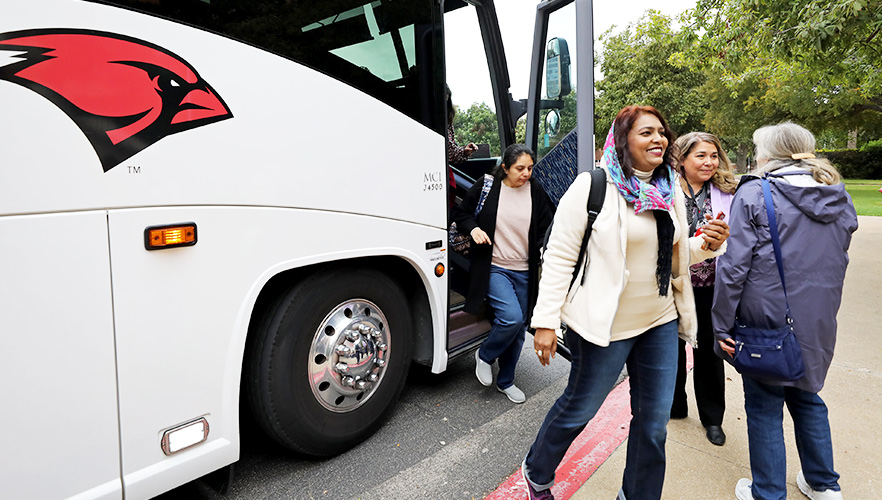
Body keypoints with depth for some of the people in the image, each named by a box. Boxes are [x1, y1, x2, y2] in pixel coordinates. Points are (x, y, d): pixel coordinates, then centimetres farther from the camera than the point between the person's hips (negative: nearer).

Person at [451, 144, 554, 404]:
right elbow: (461, 213, 7)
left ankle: (506, 381, 32)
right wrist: (473, 228, -13)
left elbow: (548, 227, 9)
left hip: (524, 272, 4)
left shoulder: (536, 192, 3)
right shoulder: (486, 187, -4)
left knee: (518, 329, 11)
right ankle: (485, 355, 11)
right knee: (511, 317, -21)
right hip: (494, 268, -4)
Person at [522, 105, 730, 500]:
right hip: (604, 326, -6)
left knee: (654, 422, 15)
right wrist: (546, 320, -18)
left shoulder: (671, 192, 9)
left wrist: (708, 244, -3)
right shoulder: (592, 187, -11)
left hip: (660, 323, 6)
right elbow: (559, 257, -13)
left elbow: (676, 255, 19)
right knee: (579, 408, 11)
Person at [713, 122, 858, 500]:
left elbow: (734, 267, -16)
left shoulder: (754, 194, -12)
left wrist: (722, 325, -12)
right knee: (806, 398, 23)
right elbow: (837, 264, 15)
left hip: (766, 321, -6)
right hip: (818, 325, 6)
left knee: (764, 406, 7)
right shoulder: (840, 199, 7)